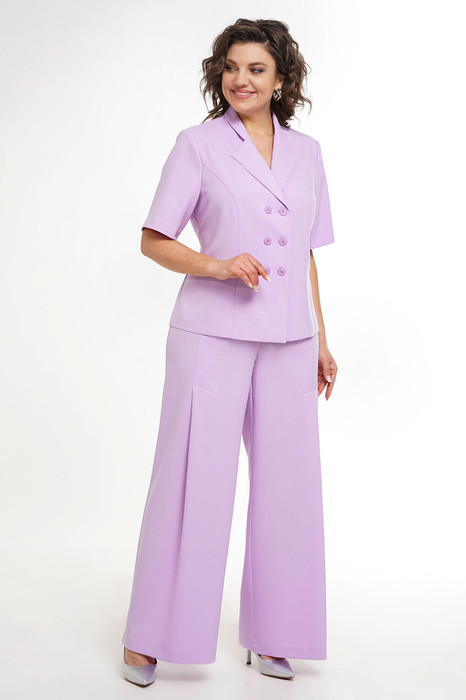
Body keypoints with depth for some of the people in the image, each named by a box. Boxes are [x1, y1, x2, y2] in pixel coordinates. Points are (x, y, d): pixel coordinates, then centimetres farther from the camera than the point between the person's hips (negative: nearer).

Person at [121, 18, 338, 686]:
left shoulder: (307, 152, 13)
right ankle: (146, 638, 15)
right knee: (192, 480, -1)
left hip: (287, 342, 4)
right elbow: (153, 240, 0)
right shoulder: (198, 144, 1)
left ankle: (271, 636, 22)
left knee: (288, 485, 7)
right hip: (212, 334, -4)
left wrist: (321, 340, 15)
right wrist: (217, 265, -17)